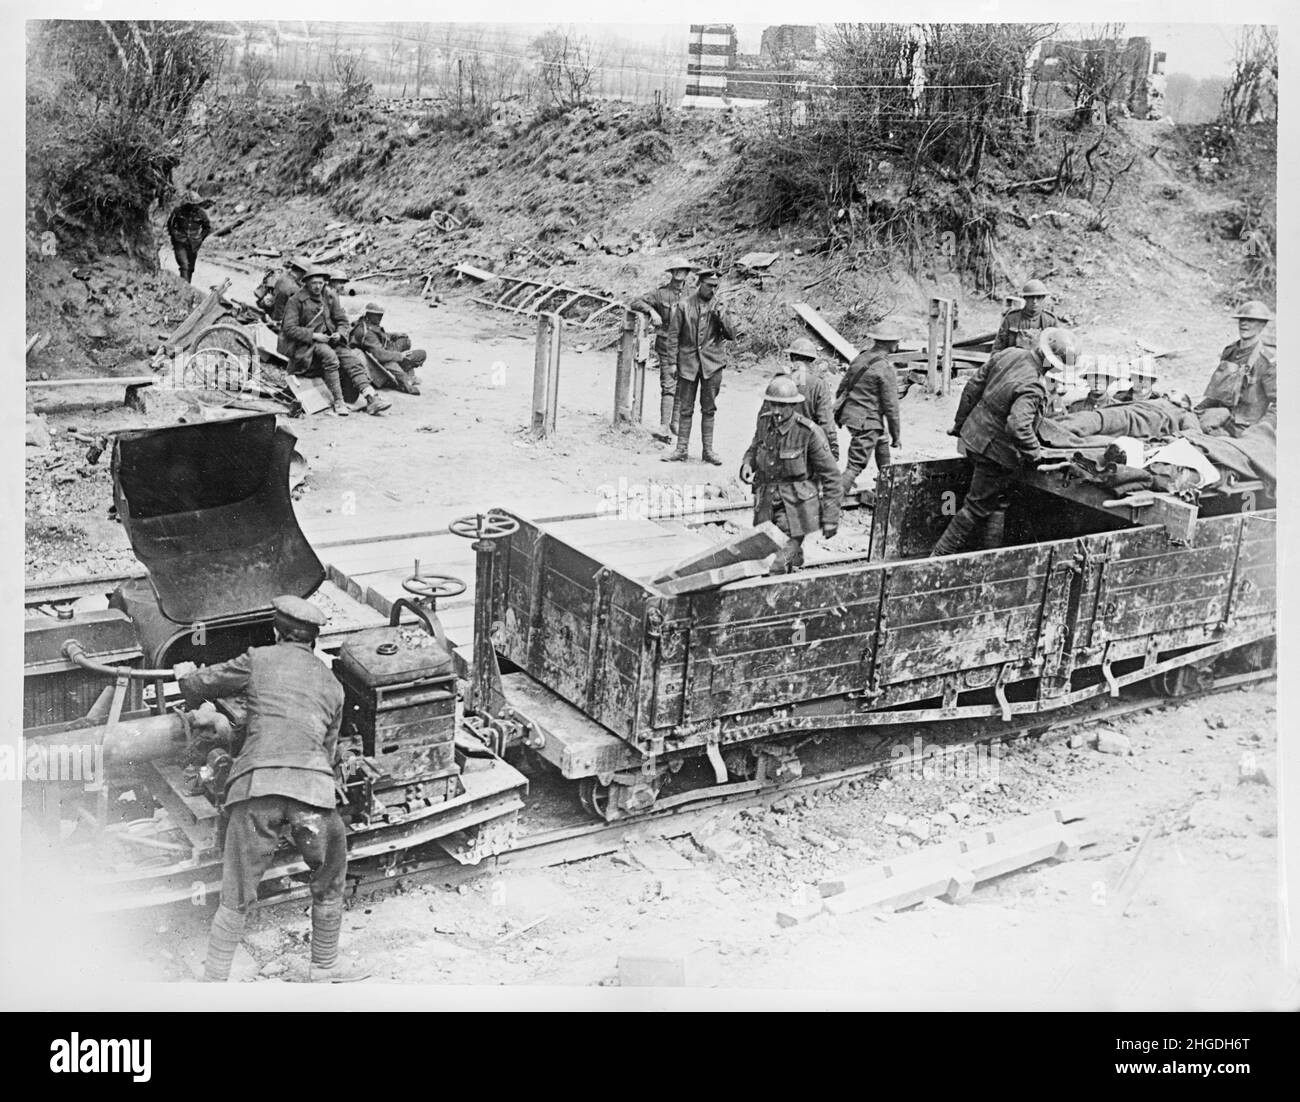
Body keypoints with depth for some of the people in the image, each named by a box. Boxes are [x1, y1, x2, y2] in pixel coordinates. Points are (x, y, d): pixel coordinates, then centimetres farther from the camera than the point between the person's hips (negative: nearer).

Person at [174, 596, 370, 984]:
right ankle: (324, 966, 37)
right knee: (329, 882, 24)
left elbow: (197, 688, 22)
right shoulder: (332, 685, 23)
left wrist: (186, 675, 44)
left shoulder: (259, 660, 15)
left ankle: (213, 983, 8)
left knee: (236, 898, 8)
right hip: (312, 786, 1)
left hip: (257, 782, -1)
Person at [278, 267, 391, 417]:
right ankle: (338, 402, -32)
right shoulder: (295, 301, -3)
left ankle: (370, 397, -32)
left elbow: (342, 320, 21)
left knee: (352, 359, -19)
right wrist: (314, 335, -18)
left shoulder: (328, 298, 15)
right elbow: (289, 328, -10)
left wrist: (339, 333, -2)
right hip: (306, 344, -5)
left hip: (329, 340, 5)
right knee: (329, 355, -34)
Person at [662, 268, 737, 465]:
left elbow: (732, 335, 2)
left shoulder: (718, 307, 5)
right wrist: (672, 362, -4)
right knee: (685, 409, 3)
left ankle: (708, 450, 13)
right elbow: (673, 335, 1)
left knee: (709, 409, 6)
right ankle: (681, 450, 9)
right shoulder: (685, 307, -1)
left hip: (712, 363, 1)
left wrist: (721, 316, -13)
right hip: (688, 362, -1)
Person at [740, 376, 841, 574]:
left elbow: (831, 475, -8)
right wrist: (747, 464, -2)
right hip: (767, 502, 6)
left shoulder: (809, 432, -16)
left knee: (779, 567, -16)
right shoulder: (765, 421, 0)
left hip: (796, 505, -6)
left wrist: (831, 518, -9)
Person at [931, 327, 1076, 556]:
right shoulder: (1032, 387, -28)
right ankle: (941, 557, 10)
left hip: (974, 436, 8)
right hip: (995, 451, -8)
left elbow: (973, 387, 4)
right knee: (977, 507, 5)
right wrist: (1034, 455, -21)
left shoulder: (1008, 354, -5)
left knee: (996, 502, 20)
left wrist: (960, 423, 16)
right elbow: (1018, 427, -38)